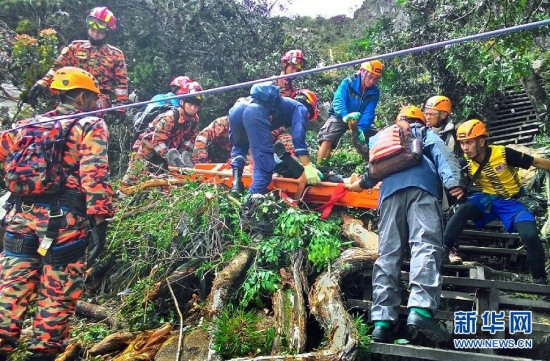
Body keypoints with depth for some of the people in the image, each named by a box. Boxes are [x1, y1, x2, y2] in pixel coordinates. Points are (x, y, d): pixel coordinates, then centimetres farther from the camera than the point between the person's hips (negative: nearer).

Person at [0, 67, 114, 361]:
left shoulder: (28, 125, 17)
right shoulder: (91, 126, 0)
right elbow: (94, 176, -12)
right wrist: (100, 223, -14)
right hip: (63, 221, -5)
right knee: (57, 296, 6)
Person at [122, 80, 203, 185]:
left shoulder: (194, 119, -8)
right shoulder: (169, 117, -29)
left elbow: (191, 138, 0)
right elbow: (157, 141, -32)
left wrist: (185, 152, -17)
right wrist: (170, 156, -41)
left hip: (169, 148, 7)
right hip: (147, 148, -6)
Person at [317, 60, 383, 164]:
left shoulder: (374, 92, -11)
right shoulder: (348, 83, -18)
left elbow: (368, 113, -21)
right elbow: (338, 101, -33)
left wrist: (361, 128, -40)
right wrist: (345, 116, -54)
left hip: (359, 120, 3)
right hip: (340, 117, -3)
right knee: (327, 139, -26)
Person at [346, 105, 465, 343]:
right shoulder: (427, 134, 30)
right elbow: (442, 156, 10)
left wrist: (362, 183, 64)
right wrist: (453, 181, -8)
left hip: (390, 190, 3)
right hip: (421, 185, -3)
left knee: (388, 254, -4)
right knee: (426, 246, -19)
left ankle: (382, 320, -16)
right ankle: (420, 310, -40)